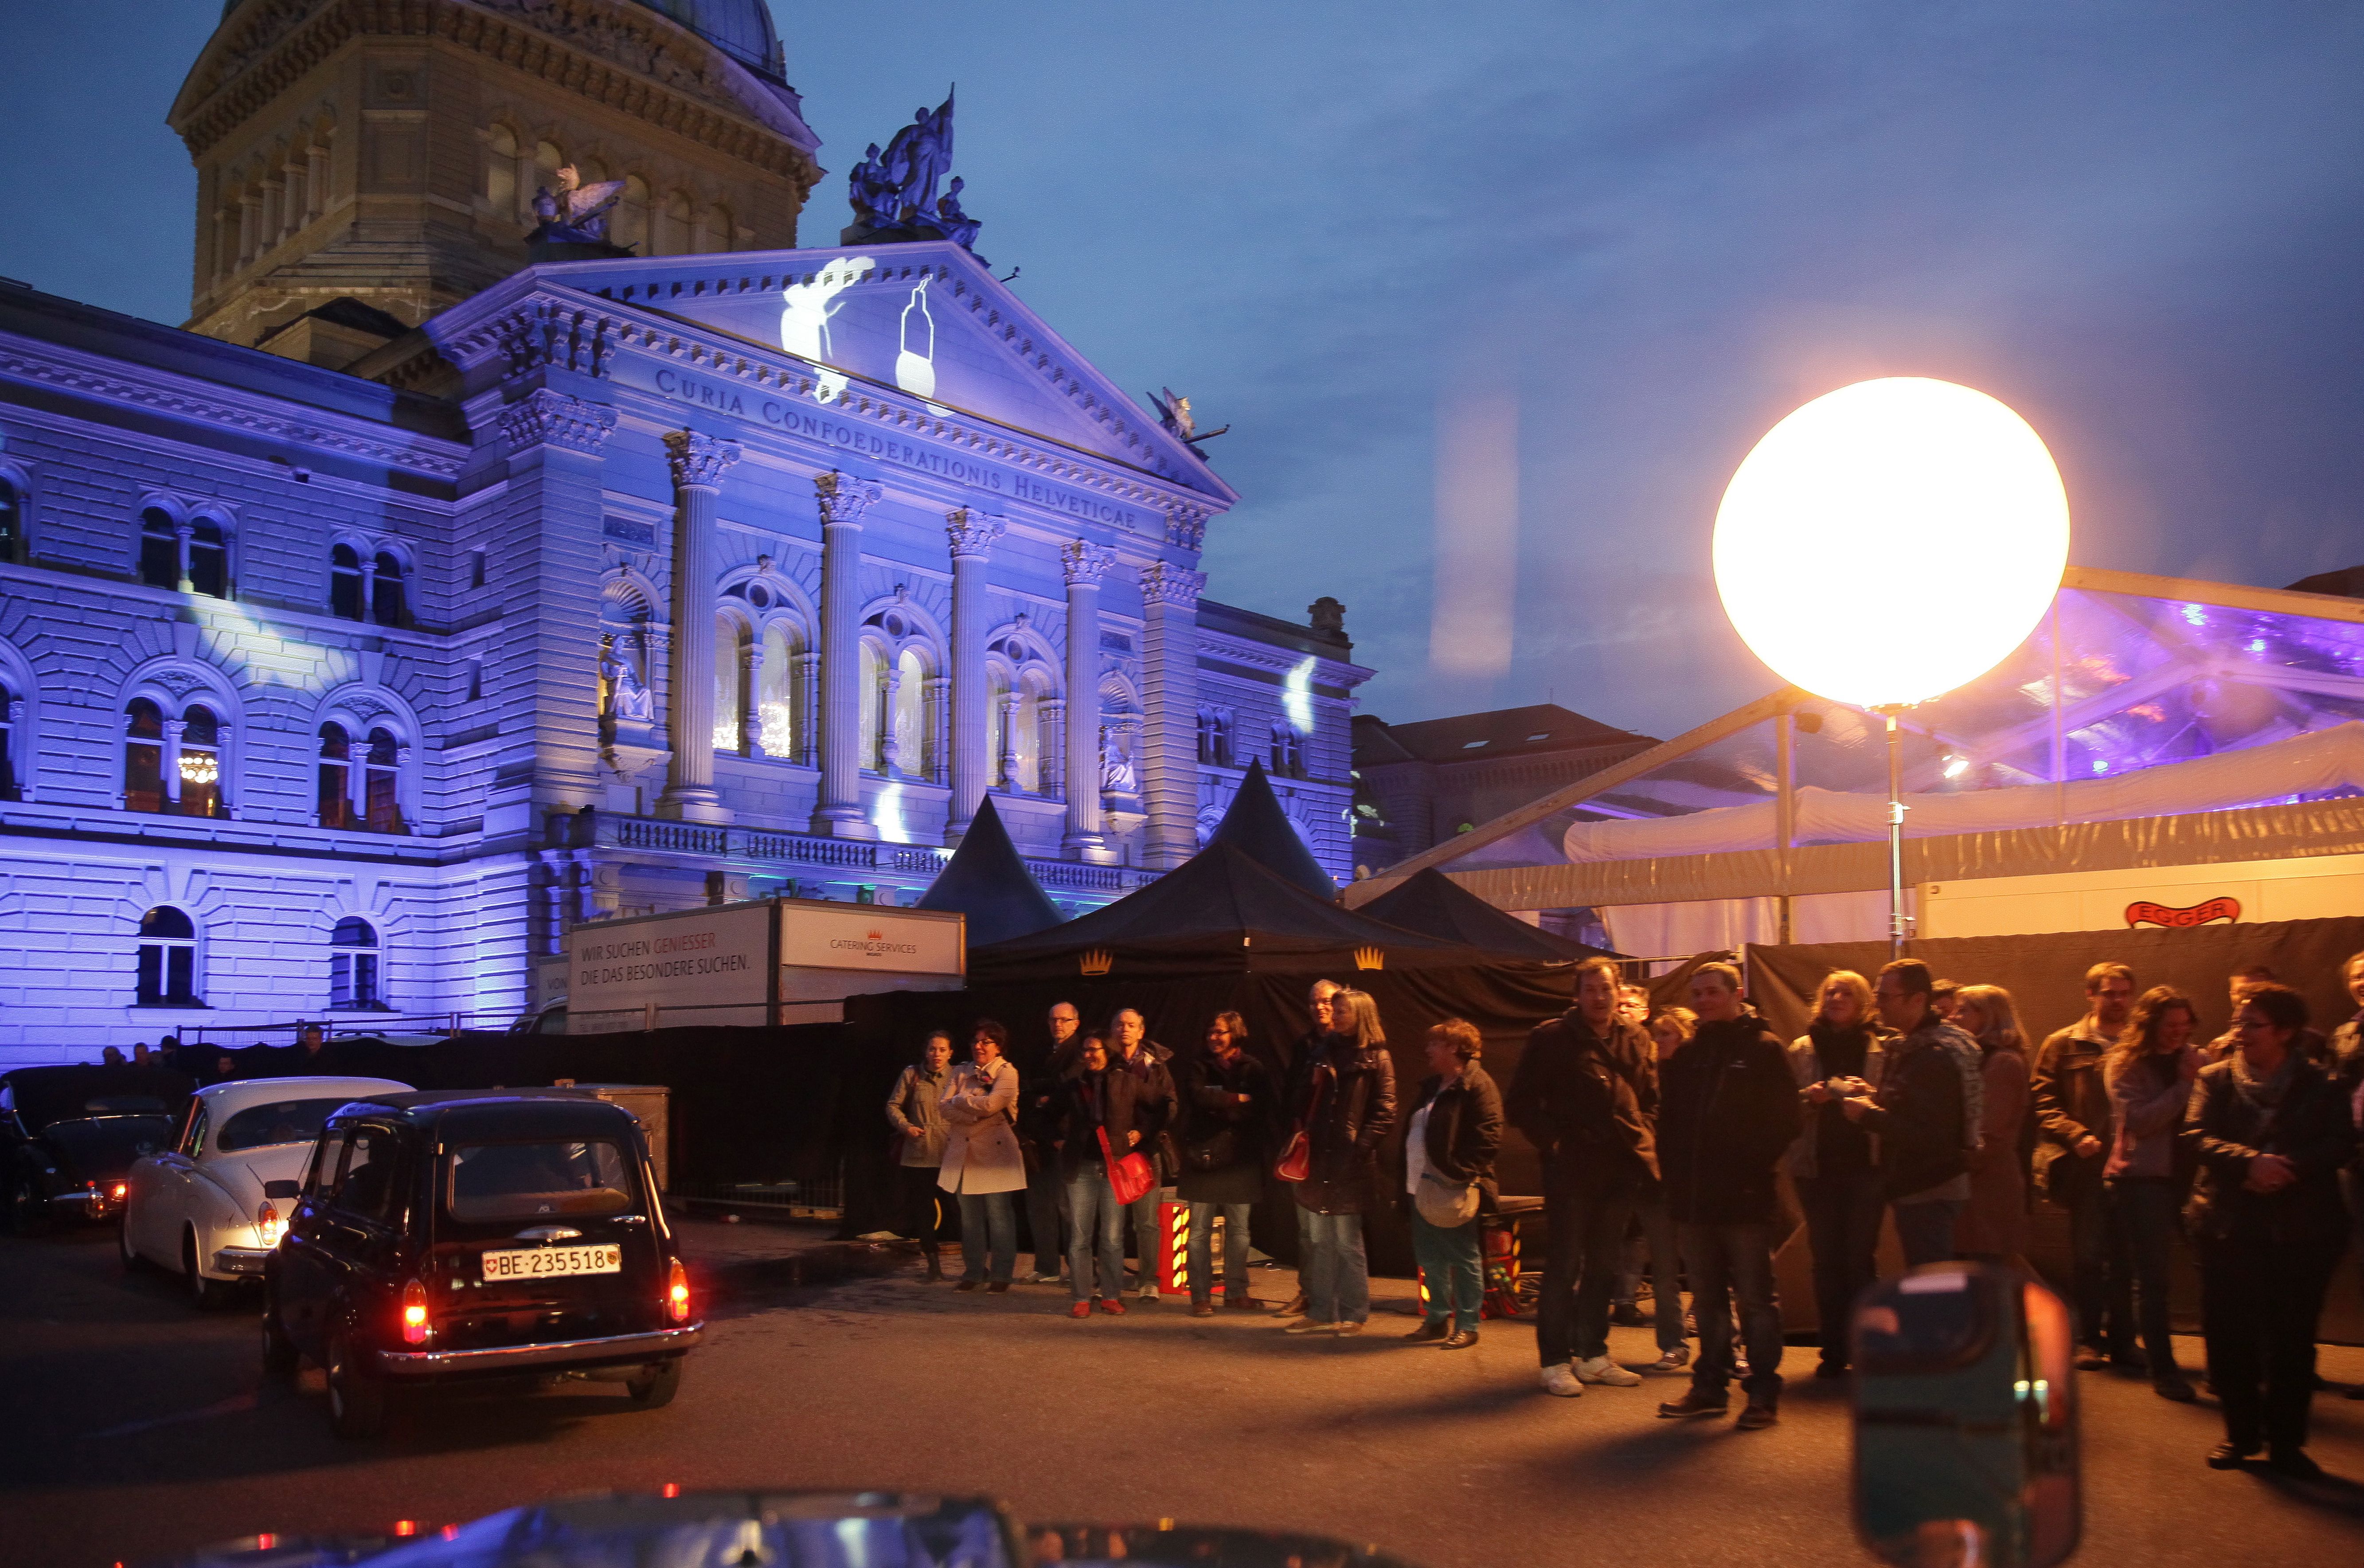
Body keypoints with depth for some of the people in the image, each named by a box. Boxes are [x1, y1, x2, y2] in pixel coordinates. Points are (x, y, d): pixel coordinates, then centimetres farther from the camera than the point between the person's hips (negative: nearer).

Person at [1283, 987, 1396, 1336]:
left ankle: (1354, 1314, 9)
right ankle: (1320, 1312, 15)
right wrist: (1312, 1081, -3)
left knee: (1347, 1241, 0)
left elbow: (1384, 1114, -8)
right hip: (1317, 1158, 6)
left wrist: (1359, 1147, -17)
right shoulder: (1324, 1052, 15)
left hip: (1349, 1163, -6)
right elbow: (1297, 1098, 17)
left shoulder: (1376, 1059, -3)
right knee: (1320, 1240, 9)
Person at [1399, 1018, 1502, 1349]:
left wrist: (1463, 1176, -23)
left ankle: (1467, 1326, 11)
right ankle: (1438, 1320, 25)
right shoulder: (1431, 1086, 16)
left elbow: (1489, 1137, -20)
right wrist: (1409, 1178, 14)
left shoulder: (1477, 1086, -12)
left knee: (1463, 1259, 2)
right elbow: (1415, 1133, 23)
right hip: (1424, 1186, 9)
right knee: (1430, 1259, 14)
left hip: (1453, 1192, -9)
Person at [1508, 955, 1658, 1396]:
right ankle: (1555, 1361, 6)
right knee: (1564, 1267, -1)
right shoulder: (1551, 1038, -4)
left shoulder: (1635, 1040, 10)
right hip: (1572, 1169, -5)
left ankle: (1592, 1355, 25)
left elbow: (1651, 1099, 20)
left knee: (1604, 1267, 14)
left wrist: (1645, 1140, 4)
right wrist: (1552, 1142, -10)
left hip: (1622, 1170, 5)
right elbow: (1521, 1103, -3)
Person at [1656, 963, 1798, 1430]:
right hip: (1693, 1198, 6)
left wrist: (1755, 1165, -13)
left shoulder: (1764, 1049, -2)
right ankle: (1710, 1386, 21)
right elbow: (1668, 1122, 18)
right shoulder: (1687, 1056, 15)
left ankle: (1764, 1392, 8)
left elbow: (1785, 1120, -7)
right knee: (1707, 1299, 12)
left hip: (1744, 1198, -6)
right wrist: (1673, 1173, 6)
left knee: (1756, 1299, 0)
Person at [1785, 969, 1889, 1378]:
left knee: (1860, 1259, -3)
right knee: (1826, 1260, 3)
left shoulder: (1882, 1049, 3)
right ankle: (1832, 1352, 10)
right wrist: (1808, 1098, -14)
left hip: (1866, 1164, -2)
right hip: (1817, 1167, 2)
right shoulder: (1802, 1050, 9)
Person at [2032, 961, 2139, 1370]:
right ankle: (2089, 1340, 12)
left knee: (2126, 1259, 7)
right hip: (2087, 1167, -1)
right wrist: (2075, 1135, -12)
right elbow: (2041, 1099, 1)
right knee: (2087, 1255, 3)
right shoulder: (2065, 1045, 5)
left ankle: (2121, 1339, 17)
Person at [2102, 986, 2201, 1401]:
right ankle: (2162, 1368, 0)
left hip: (2177, 1175, 5)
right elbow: (2138, 1120, -14)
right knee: (2152, 1275, -4)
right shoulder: (2125, 1063, -3)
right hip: (2139, 1177, -5)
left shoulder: (2186, 1058, 11)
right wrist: (2183, 1084, -14)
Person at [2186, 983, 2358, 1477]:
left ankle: (2286, 1440, 15)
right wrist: (2249, 1162, -23)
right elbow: (2197, 1135, -6)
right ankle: (2241, 1432, 18)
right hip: (2228, 1227, 1)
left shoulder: (2318, 1086, 4)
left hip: (2301, 1229, -1)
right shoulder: (2216, 1079, 6)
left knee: (2292, 1339, 2)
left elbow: (2340, 1145, -6)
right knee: (2229, 1334, 2)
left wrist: (2285, 1167, -20)